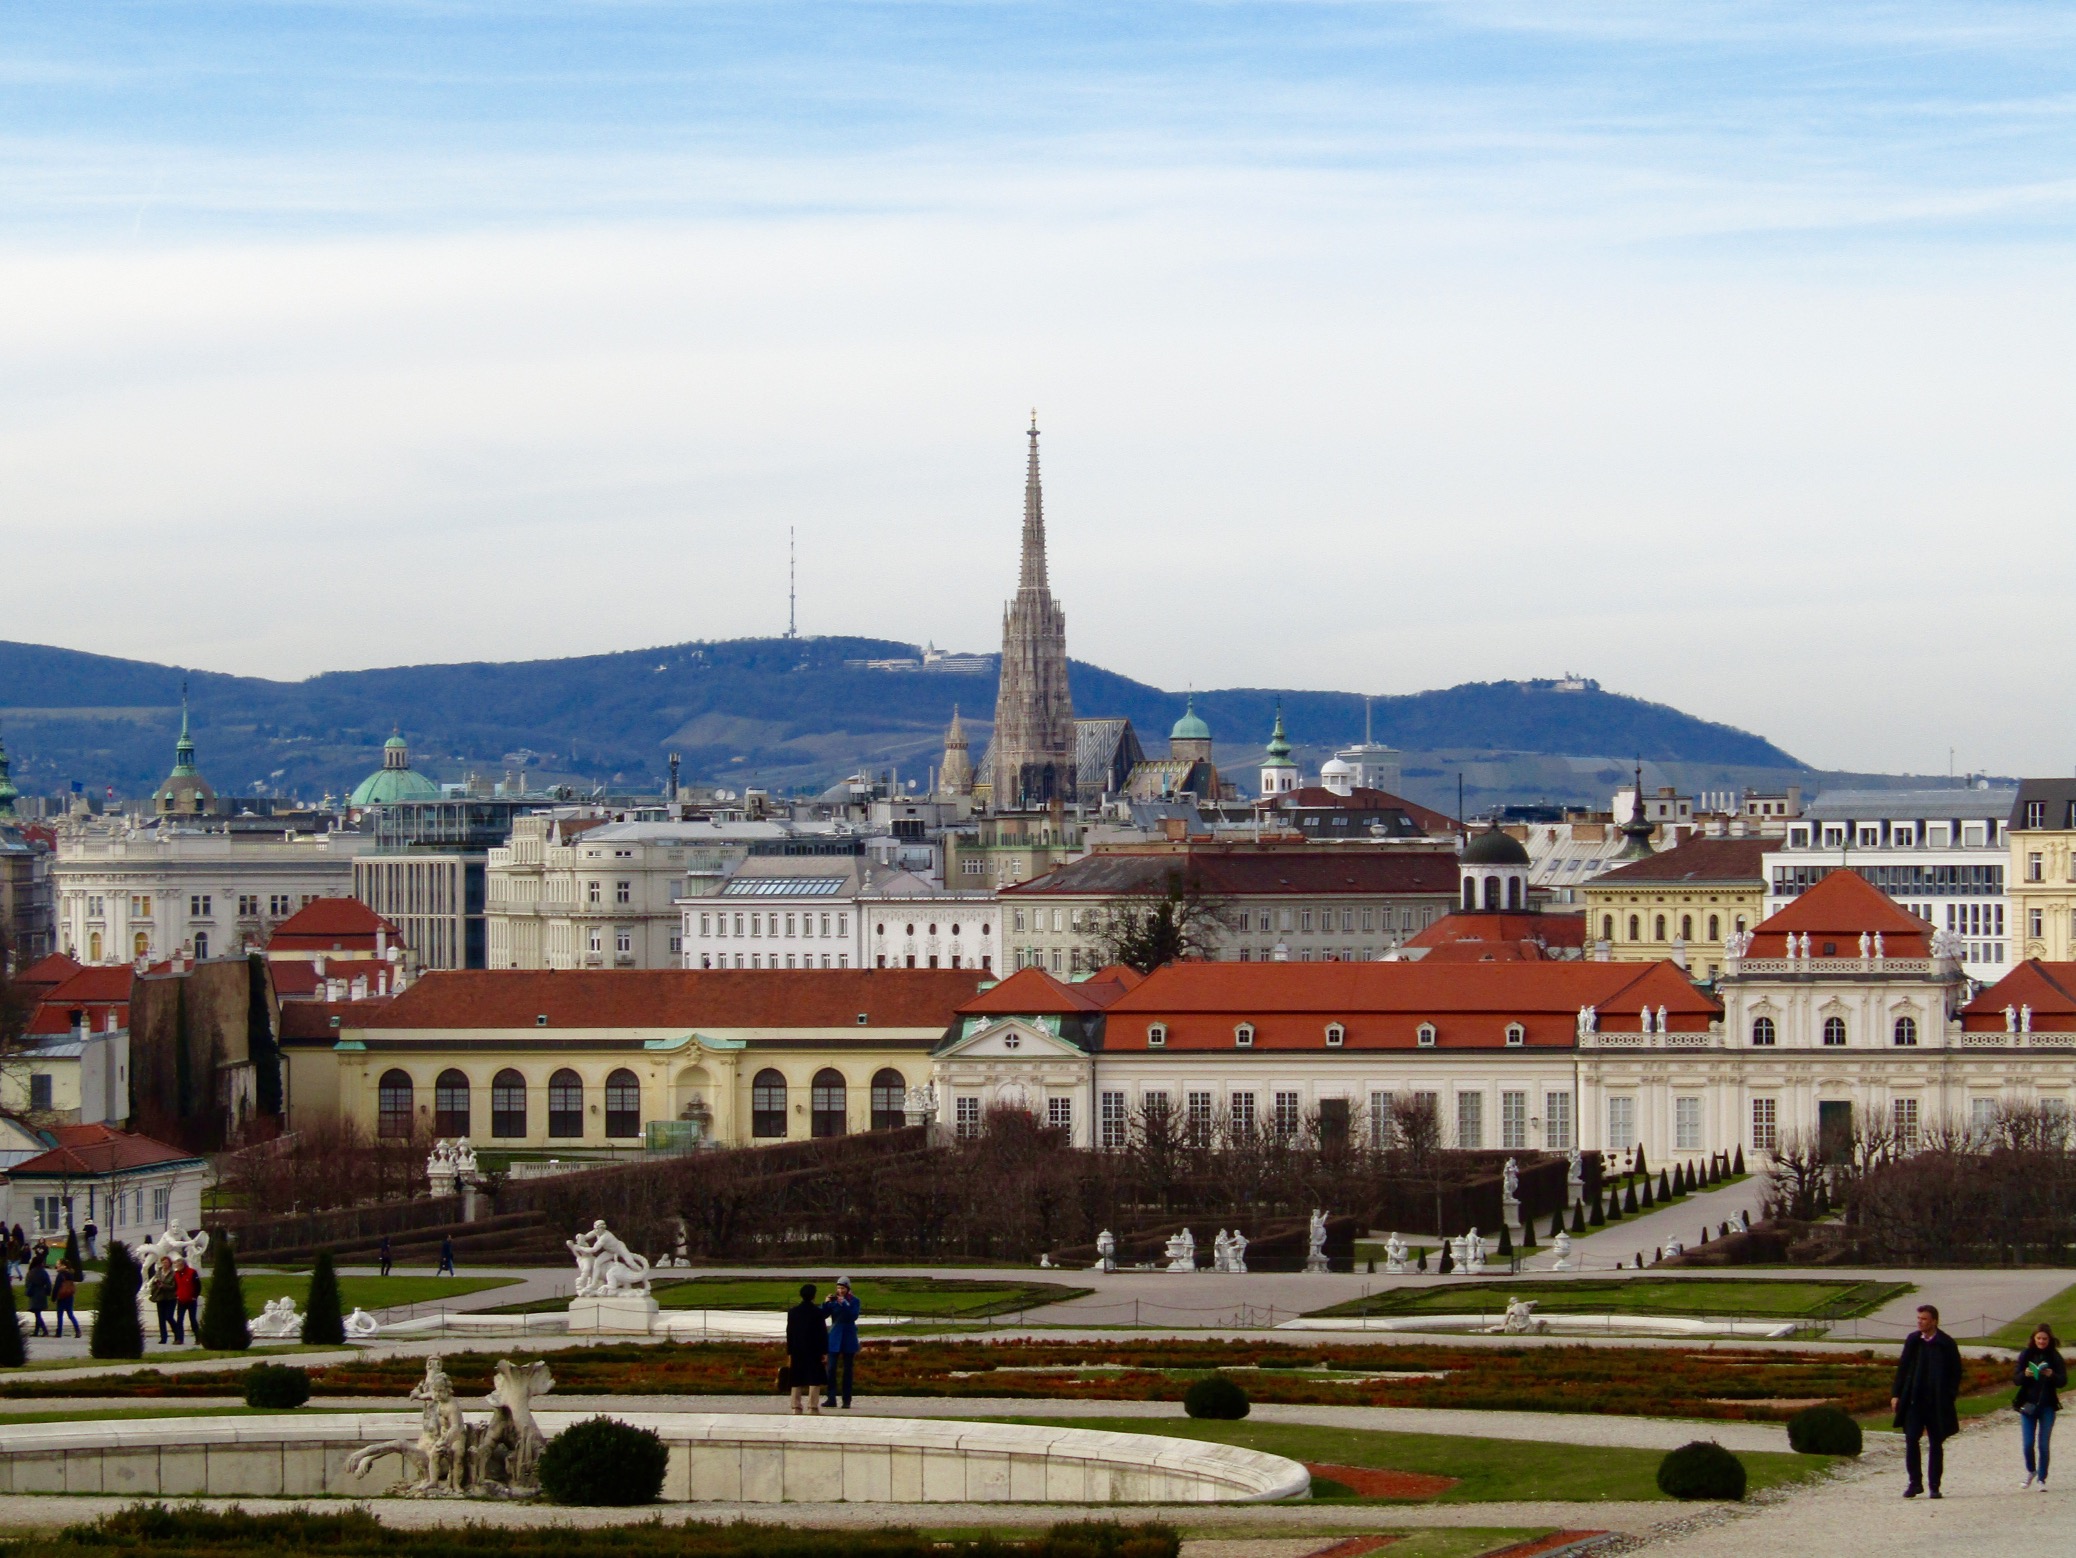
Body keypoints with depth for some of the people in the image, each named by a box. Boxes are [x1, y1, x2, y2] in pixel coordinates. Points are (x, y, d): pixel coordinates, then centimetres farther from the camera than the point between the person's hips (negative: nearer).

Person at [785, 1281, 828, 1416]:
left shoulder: (792, 1312, 3)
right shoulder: (818, 1313, -8)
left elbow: (789, 1333, 5)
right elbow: (823, 1333, -7)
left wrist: (789, 1352, 10)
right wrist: (824, 1352, -2)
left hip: (797, 1351, 3)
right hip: (814, 1351, -3)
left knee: (797, 1380, 8)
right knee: (813, 1380, -1)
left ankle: (796, 1407, 6)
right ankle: (813, 1407, -6)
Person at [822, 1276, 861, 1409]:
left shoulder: (854, 1301, -1)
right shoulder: (833, 1300, 5)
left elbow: (854, 1316, -16)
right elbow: (823, 1315, -3)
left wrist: (844, 1304, -23)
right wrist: (827, 1303, -18)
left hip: (848, 1337, -2)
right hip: (834, 1338, 2)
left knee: (847, 1369, 2)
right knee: (831, 1368, -6)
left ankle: (847, 1400, 6)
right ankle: (830, 1398, -3)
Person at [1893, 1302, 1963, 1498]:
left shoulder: (1947, 1344, -4)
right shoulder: (1912, 1341, 6)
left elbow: (1955, 1373, -2)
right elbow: (1902, 1368, 11)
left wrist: (1951, 1398, -10)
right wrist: (1896, 1394, 5)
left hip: (1937, 1402, -2)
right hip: (1914, 1400, 2)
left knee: (1936, 1444, 5)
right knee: (1911, 1440, -7)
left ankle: (1934, 1486, 11)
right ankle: (1915, 1482, 2)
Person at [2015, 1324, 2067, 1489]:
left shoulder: (2055, 1357, 0)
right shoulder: (2026, 1355, 2)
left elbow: (2063, 1382, -4)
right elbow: (2015, 1379, -1)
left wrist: (2052, 1375, -24)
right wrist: (2024, 1375, -22)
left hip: (2047, 1406, -1)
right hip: (2028, 1405, 1)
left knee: (2043, 1445, -3)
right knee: (2028, 1444, -1)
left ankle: (2042, 1479, 7)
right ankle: (2031, 1471, 25)